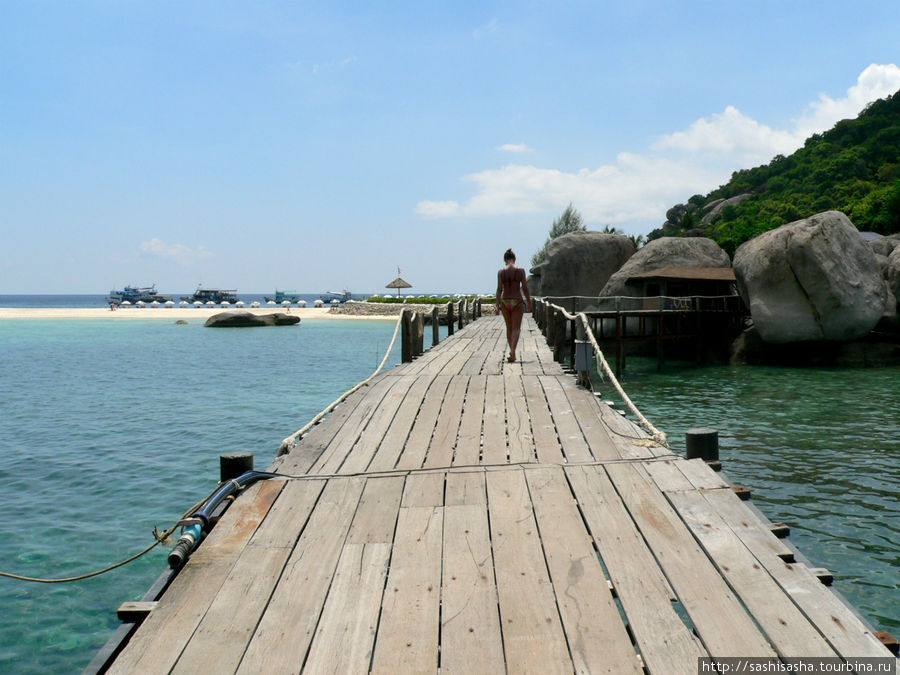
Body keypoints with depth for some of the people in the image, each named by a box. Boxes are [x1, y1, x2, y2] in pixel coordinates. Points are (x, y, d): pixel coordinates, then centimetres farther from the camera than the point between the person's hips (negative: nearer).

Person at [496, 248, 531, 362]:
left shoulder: (501, 272, -1)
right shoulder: (520, 270, -4)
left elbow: (499, 289, -5)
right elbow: (525, 288, -3)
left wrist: (497, 306, -2)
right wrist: (529, 303, 6)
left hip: (505, 302, 2)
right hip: (517, 302, -2)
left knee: (509, 328, 16)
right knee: (516, 329, -2)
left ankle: (512, 352, 24)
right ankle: (512, 351, -23)